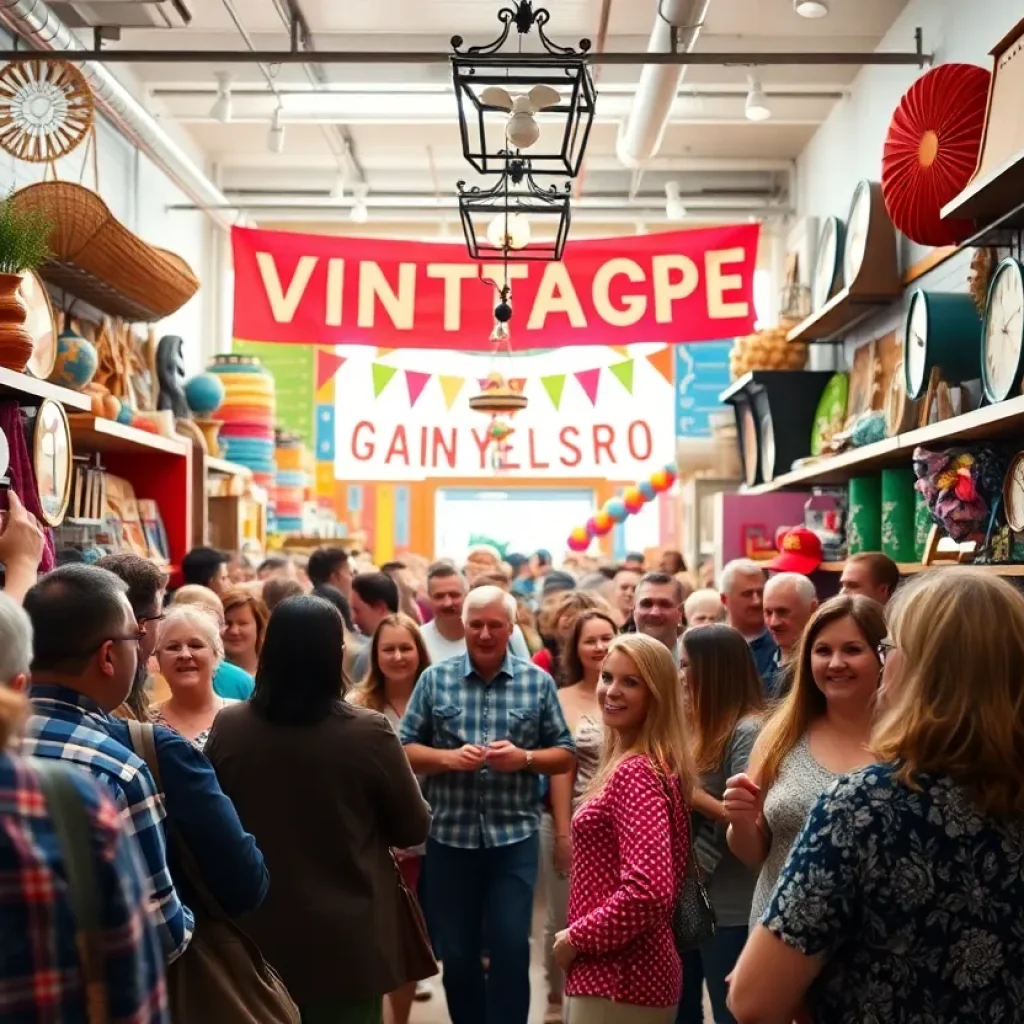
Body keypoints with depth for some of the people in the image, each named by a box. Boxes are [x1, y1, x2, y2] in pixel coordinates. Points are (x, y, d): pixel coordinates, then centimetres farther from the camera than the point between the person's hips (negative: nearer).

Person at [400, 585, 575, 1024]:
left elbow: (565, 755, 4)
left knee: (511, 947, -2)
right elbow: (405, 750, 2)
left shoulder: (538, 682, 1)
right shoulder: (435, 679, 1)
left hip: (515, 837, -1)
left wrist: (524, 758, -14)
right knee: (457, 951, 12)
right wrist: (449, 758, -16)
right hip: (450, 836, 1)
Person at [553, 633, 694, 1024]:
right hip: (637, 971, 9)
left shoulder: (634, 773, -19)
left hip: (617, 978, -9)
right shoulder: (649, 765, 9)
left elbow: (649, 892, -30)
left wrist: (576, 938, -16)